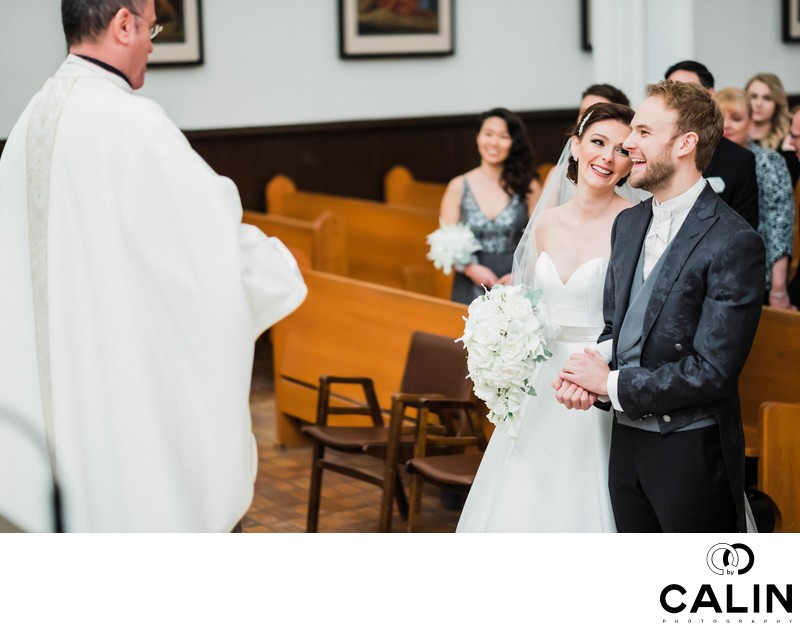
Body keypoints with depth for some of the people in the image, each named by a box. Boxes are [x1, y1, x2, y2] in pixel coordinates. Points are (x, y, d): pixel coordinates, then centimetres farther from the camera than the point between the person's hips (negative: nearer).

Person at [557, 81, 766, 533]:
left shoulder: (734, 242, -17)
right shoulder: (629, 224, 8)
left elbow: (712, 372, -20)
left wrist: (612, 384, -14)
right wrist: (590, 368, -7)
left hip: (692, 451, -7)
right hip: (628, 441, 7)